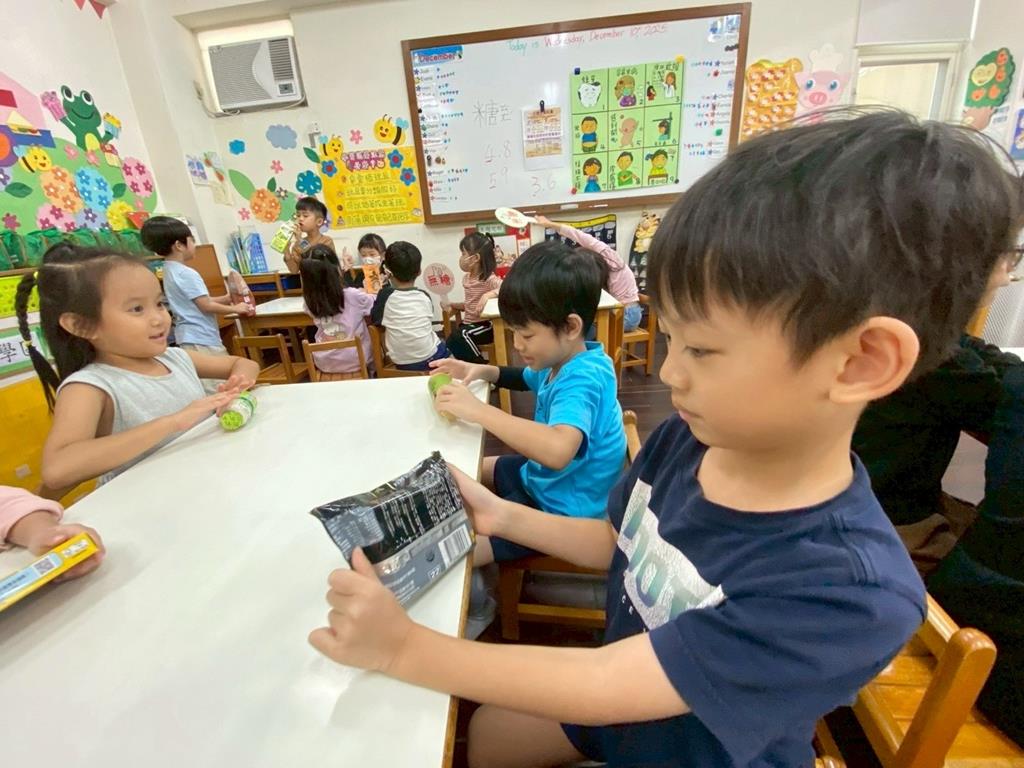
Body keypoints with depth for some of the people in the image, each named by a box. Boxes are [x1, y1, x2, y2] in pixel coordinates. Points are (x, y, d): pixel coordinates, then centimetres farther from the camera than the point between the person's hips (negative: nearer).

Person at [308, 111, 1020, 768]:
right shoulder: (689, 437, -20)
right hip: (617, 687, 5)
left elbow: (607, 684, -35)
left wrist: (404, 648, -30)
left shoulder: (850, 591, -37)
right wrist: (502, 514, -13)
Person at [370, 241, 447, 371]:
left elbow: (374, 321, 3)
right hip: (431, 358, 0)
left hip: (403, 364, 0)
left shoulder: (385, 295, -8)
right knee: (443, 345, 31)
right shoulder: (425, 296, -2)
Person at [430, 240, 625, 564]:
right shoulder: (563, 360, -4)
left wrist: (478, 410, -42)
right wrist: (483, 371, 0)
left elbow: (558, 450, -52)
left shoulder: (582, 379, -32)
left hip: (561, 508, -9)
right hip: (539, 477, 10)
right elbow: (529, 379, 19)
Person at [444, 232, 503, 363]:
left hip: (485, 325, -7)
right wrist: (451, 304, 5)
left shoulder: (489, 279, -13)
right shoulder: (466, 278, 10)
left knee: (460, 337, -29)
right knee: (449, 342, -13)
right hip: (468, 324, 7)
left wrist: (488, 294, -39)